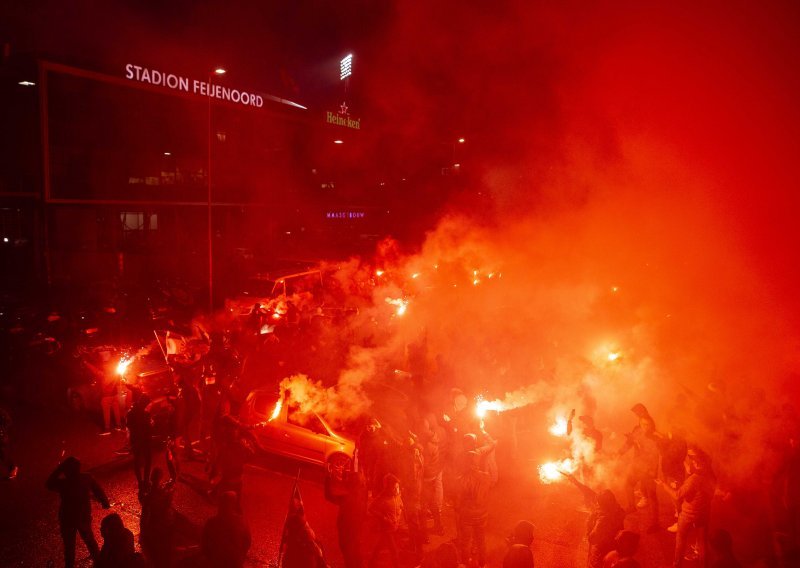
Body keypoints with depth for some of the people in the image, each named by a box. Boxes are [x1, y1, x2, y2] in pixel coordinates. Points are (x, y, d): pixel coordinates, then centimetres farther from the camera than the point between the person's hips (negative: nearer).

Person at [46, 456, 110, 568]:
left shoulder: (63, 483, -28)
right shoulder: (87, 478, -19)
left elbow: (49, 484, -8)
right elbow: (98, 491, -7)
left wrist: (59, 469, -10)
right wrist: (105, 503, 9)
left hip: (68, 519, -4)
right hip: (84, 516, 4)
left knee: (69, 545, 17)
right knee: (89, 539, 26)